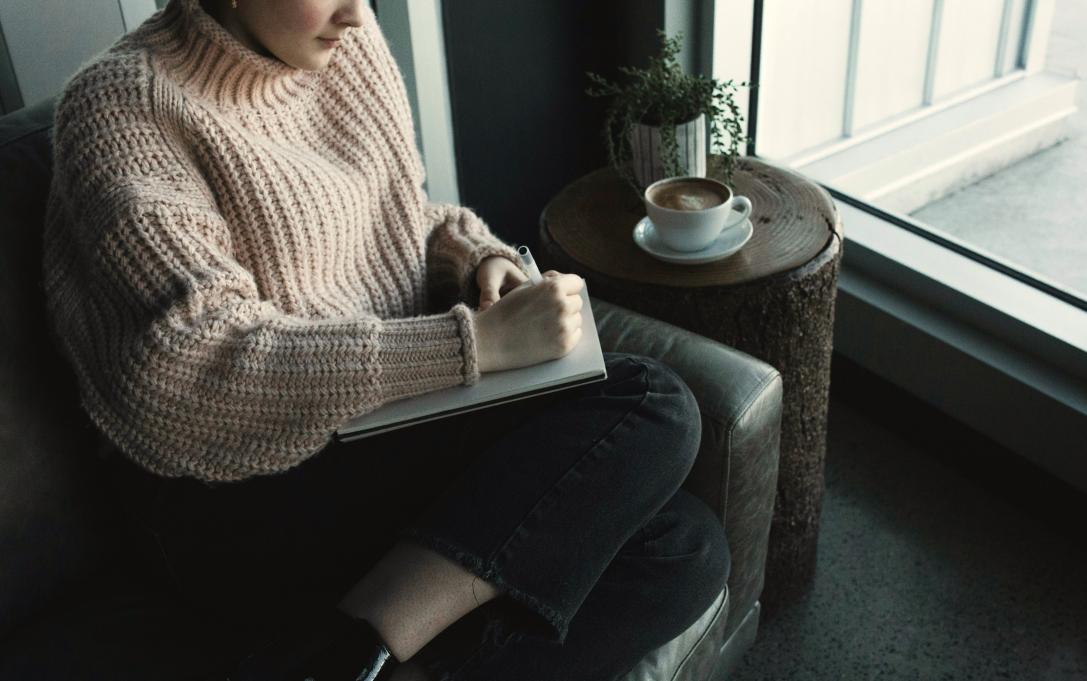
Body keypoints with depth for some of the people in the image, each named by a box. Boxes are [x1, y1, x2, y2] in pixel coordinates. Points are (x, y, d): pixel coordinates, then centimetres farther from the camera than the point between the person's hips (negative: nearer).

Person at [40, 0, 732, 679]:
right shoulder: (125, 105, -13)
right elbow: (204, 365, -24)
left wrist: (477, 255, -2)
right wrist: (477, 342, -28)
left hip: (400, 422, 8)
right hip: (252, 495, -7)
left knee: (684, 550, -12)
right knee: (650, 408, -21)